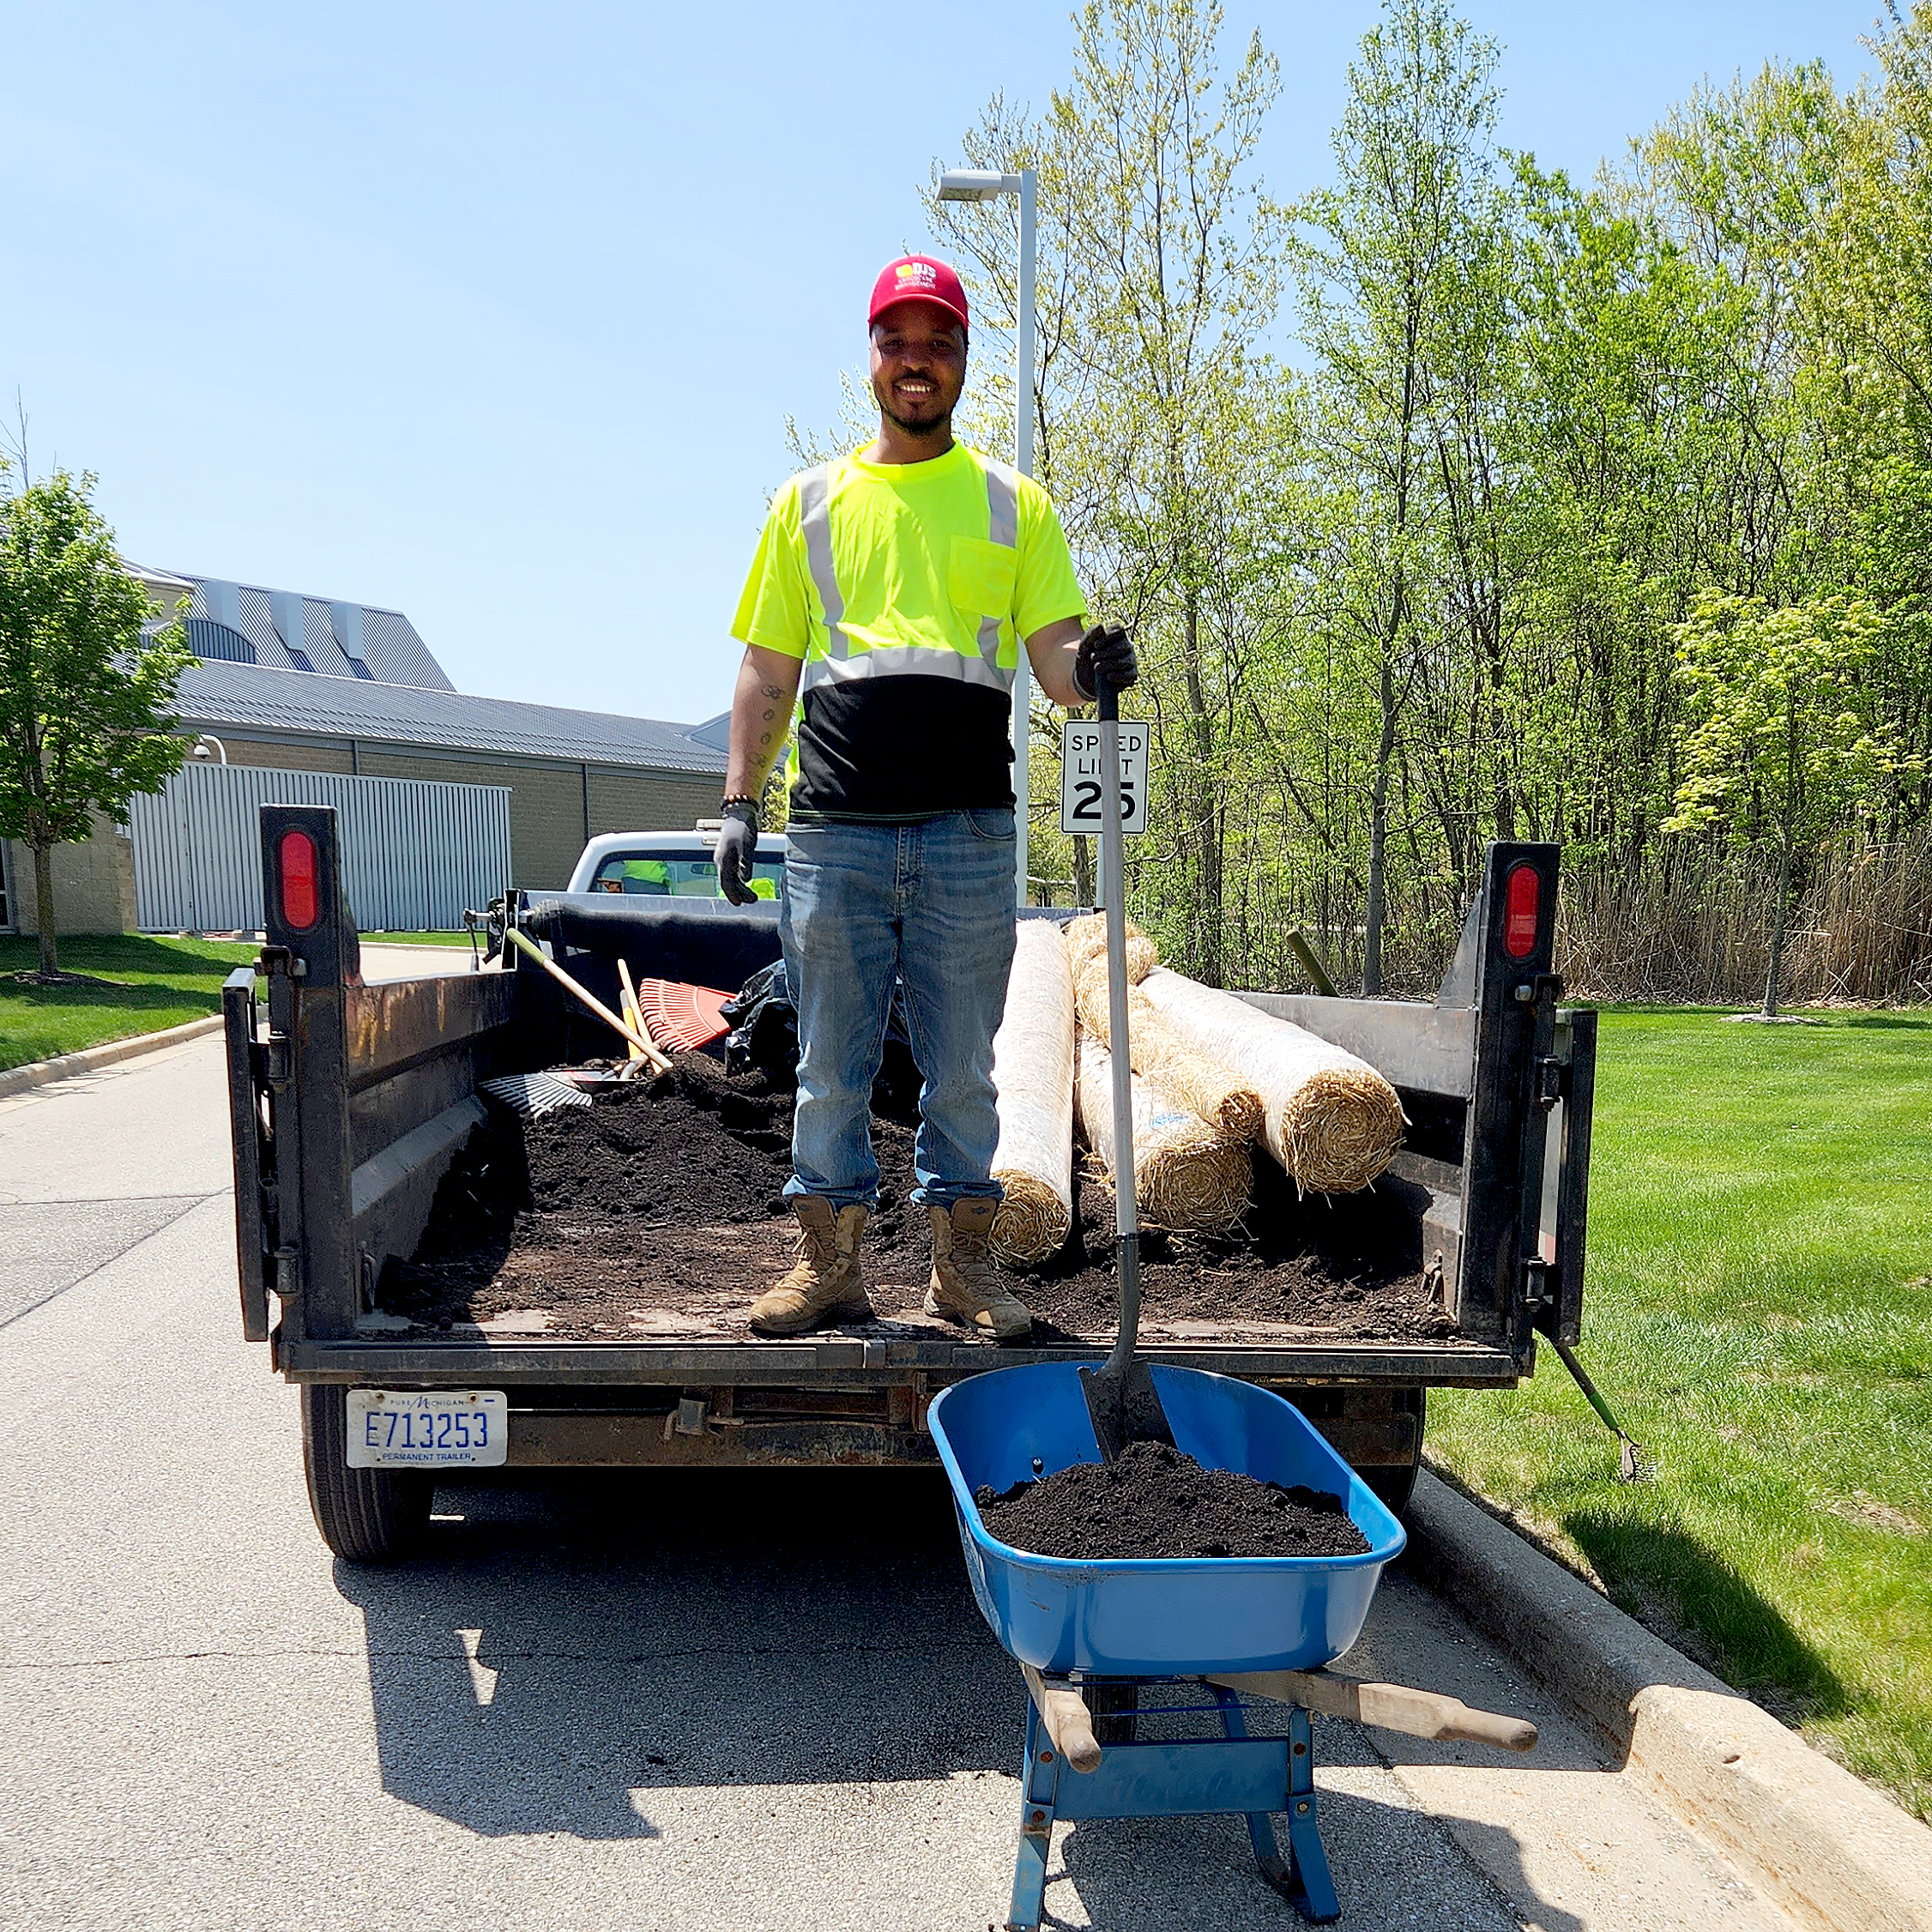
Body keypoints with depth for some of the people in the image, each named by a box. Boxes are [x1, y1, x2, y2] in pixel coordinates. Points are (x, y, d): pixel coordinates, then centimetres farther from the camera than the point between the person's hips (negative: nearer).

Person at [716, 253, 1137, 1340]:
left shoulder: (1012, 503, 11)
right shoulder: (811, 502, 14)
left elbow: (1057, 659, 5)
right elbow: (767, 671, 12)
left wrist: (1093, 667, -18)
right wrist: (740, 800, 3)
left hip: (969, 828, 0)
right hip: (836, 830, 1)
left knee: (963, 1065, 6)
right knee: (832, 1064, 6)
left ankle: (964, 1262, 18)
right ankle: (831, 1262, 18)